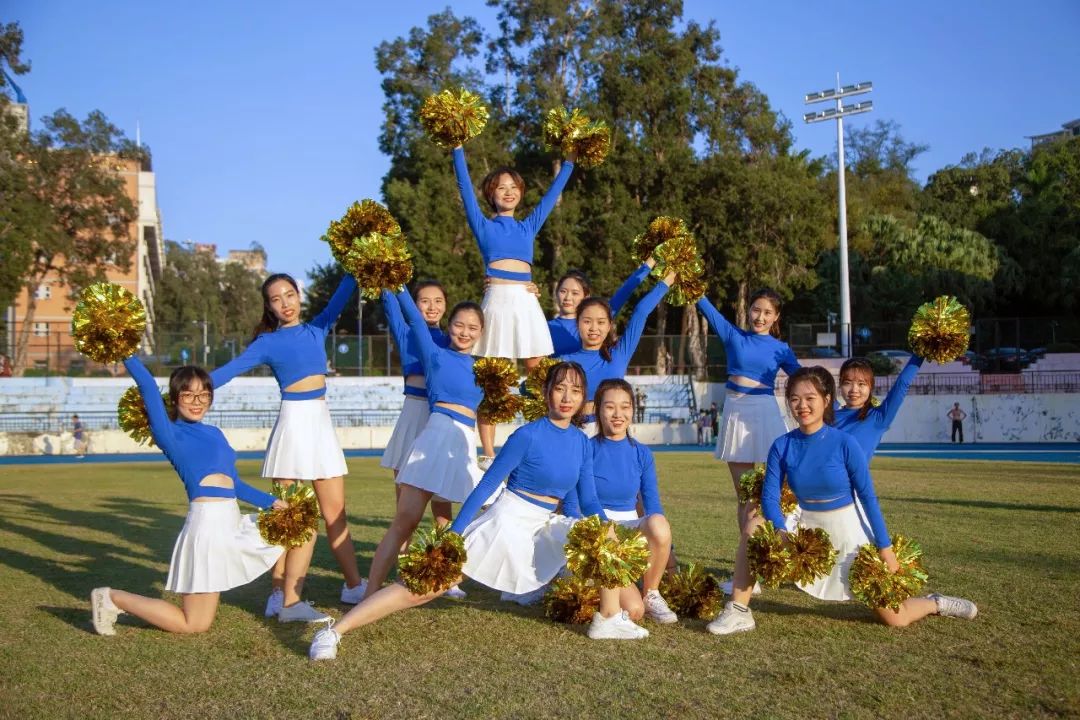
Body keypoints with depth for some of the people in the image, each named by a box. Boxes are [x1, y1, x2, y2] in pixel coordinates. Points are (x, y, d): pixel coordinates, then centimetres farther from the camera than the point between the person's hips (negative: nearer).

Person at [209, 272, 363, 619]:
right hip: (294, 422, -5)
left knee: (336, 512, 10)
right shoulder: (268, 343, 0)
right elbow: (227, 371, -8)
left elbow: (341, 296, 2)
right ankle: (283, 597, -3)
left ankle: (354, 585, 19)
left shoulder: (317, 329, 12)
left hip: (322, 423, 5)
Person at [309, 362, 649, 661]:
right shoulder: (528, 436, -16)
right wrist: (450, 537, -16)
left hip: (542, 530, 7)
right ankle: (333, 632, -13)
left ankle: (609, 618, 2)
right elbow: (484, 487, -14)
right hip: (504, 525, -6)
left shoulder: (582, 443, 2)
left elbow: (587, 500, 9)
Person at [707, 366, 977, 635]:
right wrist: (783, 535, -29)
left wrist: (885, 547, -12)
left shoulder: (844, 443, -17)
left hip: (850, 532, -3)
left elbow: (868, 497, -11)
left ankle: (936, 604, 32)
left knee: (896, 619, -2)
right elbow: (769, 497, -12)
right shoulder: (782, 446, -9)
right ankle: (738, 613, -13)